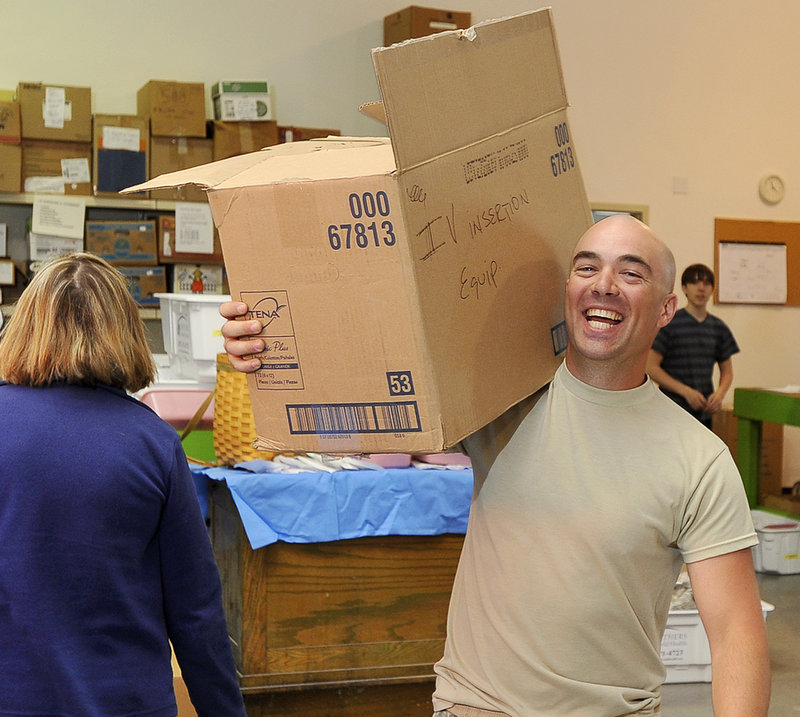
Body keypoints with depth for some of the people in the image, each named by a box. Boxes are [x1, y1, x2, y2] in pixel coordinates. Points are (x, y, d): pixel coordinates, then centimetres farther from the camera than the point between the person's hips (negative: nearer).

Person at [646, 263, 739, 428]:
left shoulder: (719, 328, 10)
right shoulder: (670, 323, -5)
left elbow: (727, 371, 16)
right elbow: (651, 367, -9)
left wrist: (720, 393, -6)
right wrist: (686, 391, -17)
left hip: (703, 414, 5)